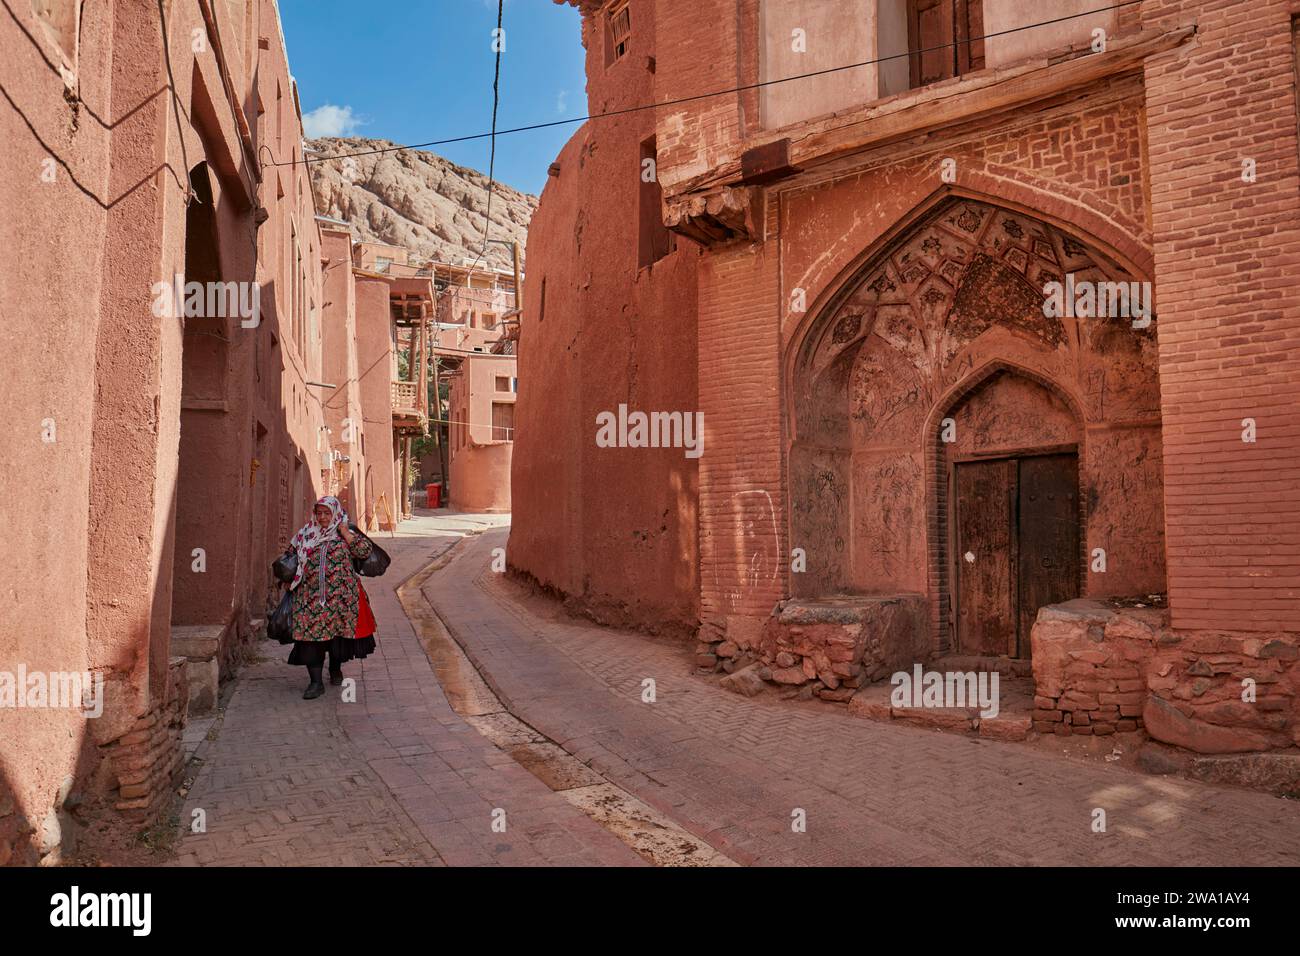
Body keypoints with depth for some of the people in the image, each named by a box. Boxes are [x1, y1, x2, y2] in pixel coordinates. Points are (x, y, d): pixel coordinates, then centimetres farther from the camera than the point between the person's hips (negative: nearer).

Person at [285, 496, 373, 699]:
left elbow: (364, 551, -10)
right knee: (310, 634, -6)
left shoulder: (345, 535, 4)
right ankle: (316, 681, -2)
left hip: (339, 595, -1)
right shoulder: (306, 534, 10)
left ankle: (335, 669, 34)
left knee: (337, 632, 9)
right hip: (310, 596, 1)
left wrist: (344, 531, -9)